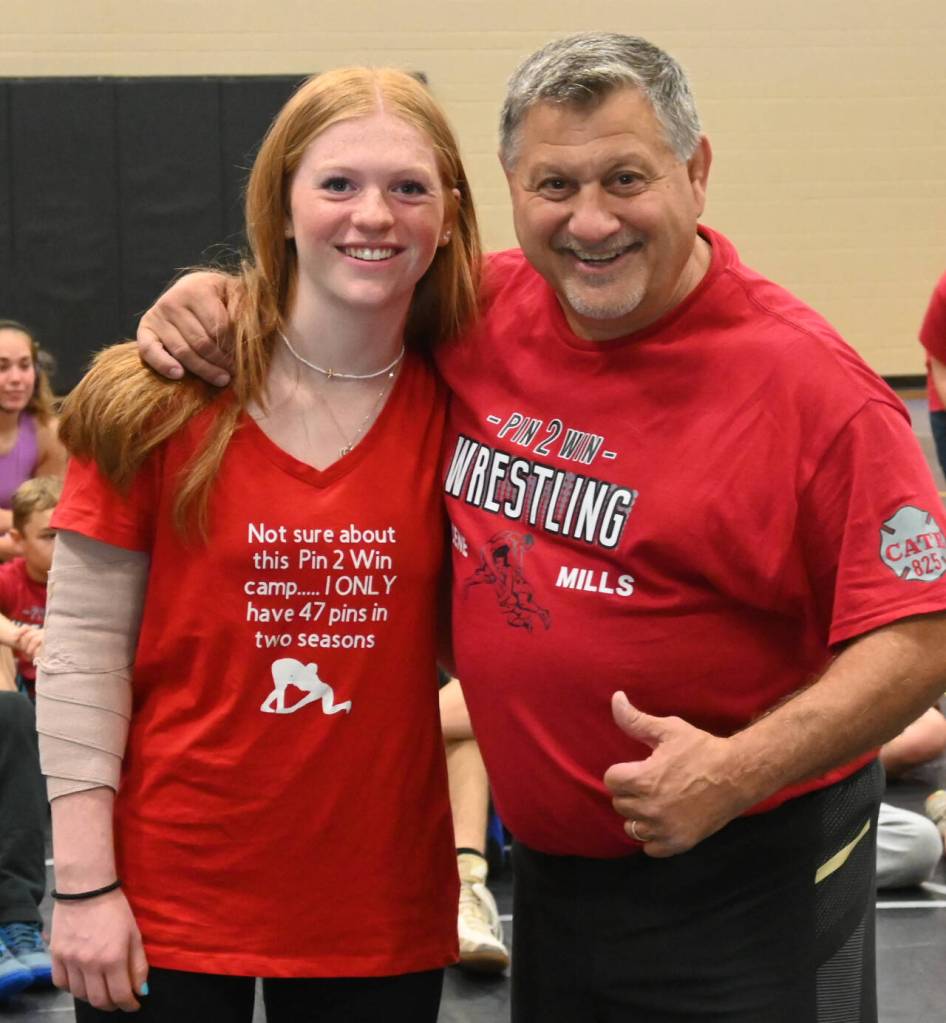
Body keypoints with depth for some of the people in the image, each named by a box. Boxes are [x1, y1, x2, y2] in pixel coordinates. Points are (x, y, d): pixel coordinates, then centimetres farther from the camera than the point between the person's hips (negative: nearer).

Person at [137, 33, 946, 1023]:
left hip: (749, 881, -5)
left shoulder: (808, 382, -16)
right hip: (550, 865, 5)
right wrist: (210, 295, 0)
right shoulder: (481, 315, -1)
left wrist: (742, 769, -26)